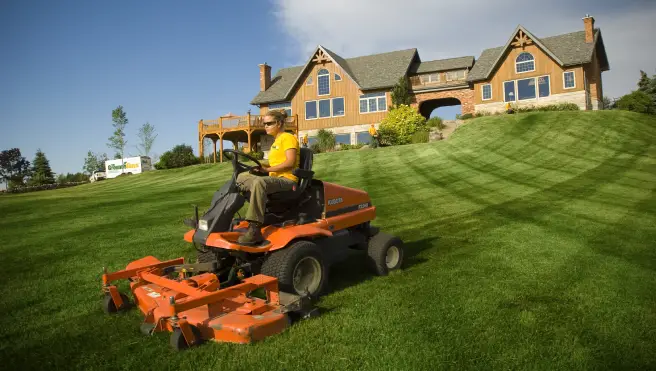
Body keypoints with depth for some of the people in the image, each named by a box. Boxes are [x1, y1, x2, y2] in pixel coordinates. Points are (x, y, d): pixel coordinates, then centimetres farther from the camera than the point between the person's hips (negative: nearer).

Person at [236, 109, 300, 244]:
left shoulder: (288, 138, -3)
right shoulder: (276, 141, 25)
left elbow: (290, 163, -16)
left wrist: (267, 169, -17)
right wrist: (262, 166, 3)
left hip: (287, 180, -10)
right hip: (276, 179, 10)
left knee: (259, 182, -38)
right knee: (242, 177, 2)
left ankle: (255, 229, -43)